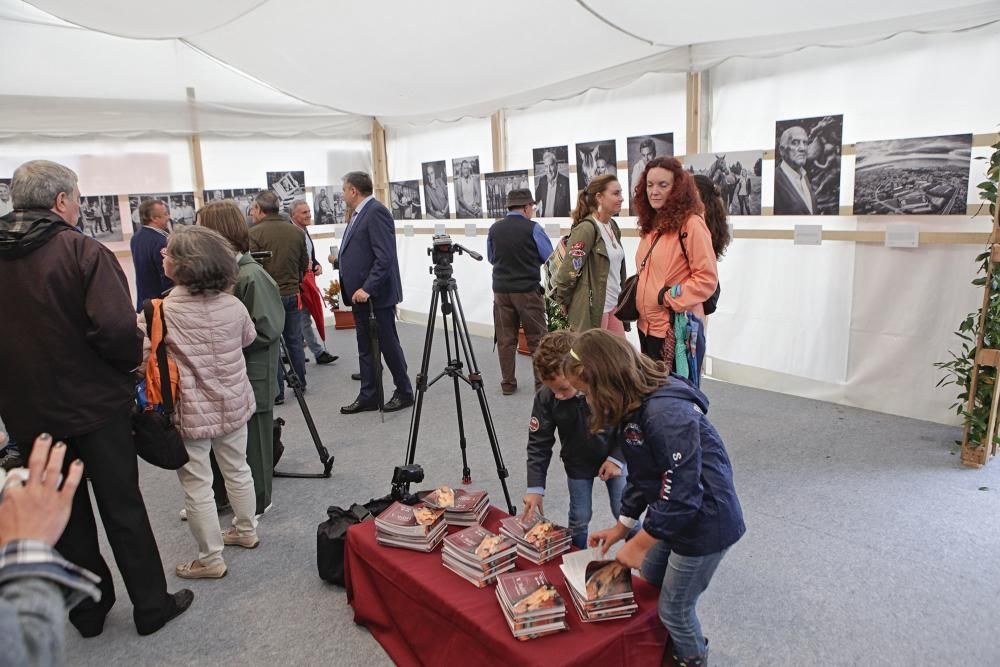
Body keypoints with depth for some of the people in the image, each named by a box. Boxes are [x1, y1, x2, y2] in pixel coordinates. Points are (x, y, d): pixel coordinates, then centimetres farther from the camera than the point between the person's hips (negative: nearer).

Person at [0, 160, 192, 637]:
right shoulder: (81, 250, -16)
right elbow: (115, 327, -26)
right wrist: (131, 363, -8)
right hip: (94, 404, -4)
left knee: (66, 515, 17)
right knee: (123, 509, 9)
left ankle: (88, 610, 31)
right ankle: (151, 606, 21)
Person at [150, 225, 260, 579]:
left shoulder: (160, 311, -18)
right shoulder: (233, 305, -3)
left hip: (190, 413, -5)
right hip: (234, 406, 5)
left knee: (197, 486, 8)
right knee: (237, 470, 22)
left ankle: (210, 559, 19)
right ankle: (246, 530, 40)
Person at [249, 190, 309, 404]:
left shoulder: (254, 233, -14)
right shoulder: (296, 232, 2)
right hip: (293, 295, 5)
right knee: (294, 341, 16)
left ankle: (277, 392, 9)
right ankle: (300, 383, 27)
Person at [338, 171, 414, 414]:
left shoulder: (376, 211, -15)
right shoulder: (359, 214, 15)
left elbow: (385, 257, -23)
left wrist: (367, 288, -26)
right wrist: (340, 258, 11)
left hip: (376, 294, -9)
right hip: (359, 293, 10)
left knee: (388, 345, 2)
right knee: (365, 348, 12)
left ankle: (404, 393, 16)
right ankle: (368, 396, 20)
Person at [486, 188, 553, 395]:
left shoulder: (494, 228, 3)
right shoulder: (532, 228, -8)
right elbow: (549, 258, -2)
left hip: (501, 290, 4)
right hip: (527, 290, -3)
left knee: (505, 339, 9)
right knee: (537, 338, 6)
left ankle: (508, 383, 14)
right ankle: (542, 382, 9)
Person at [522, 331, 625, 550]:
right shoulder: (545, 398, -25)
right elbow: (539, 443, -15)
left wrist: (617, 457, -15)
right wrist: (535, 487, -18)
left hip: (613, 457, -1)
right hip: (578, 463, 1)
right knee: (579, 519, 7)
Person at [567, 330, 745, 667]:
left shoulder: (667, 414, -33)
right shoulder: (634, 406, -2)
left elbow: (681, 497, -30)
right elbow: (641, 477, 9)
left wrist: (637, 545, -19)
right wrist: (621, 526, 8)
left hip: (704, 520, -9)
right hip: (671, 513, 9)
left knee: (674, 607, 10)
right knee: (649, 582, 23)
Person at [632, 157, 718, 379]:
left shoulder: (691, 224, -13)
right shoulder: (651, 224, 11)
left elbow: (707, 278, -17)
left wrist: (670, 298, -19)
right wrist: (640, 297, 9)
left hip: (677, 328, -8)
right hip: (647, 326, 8)